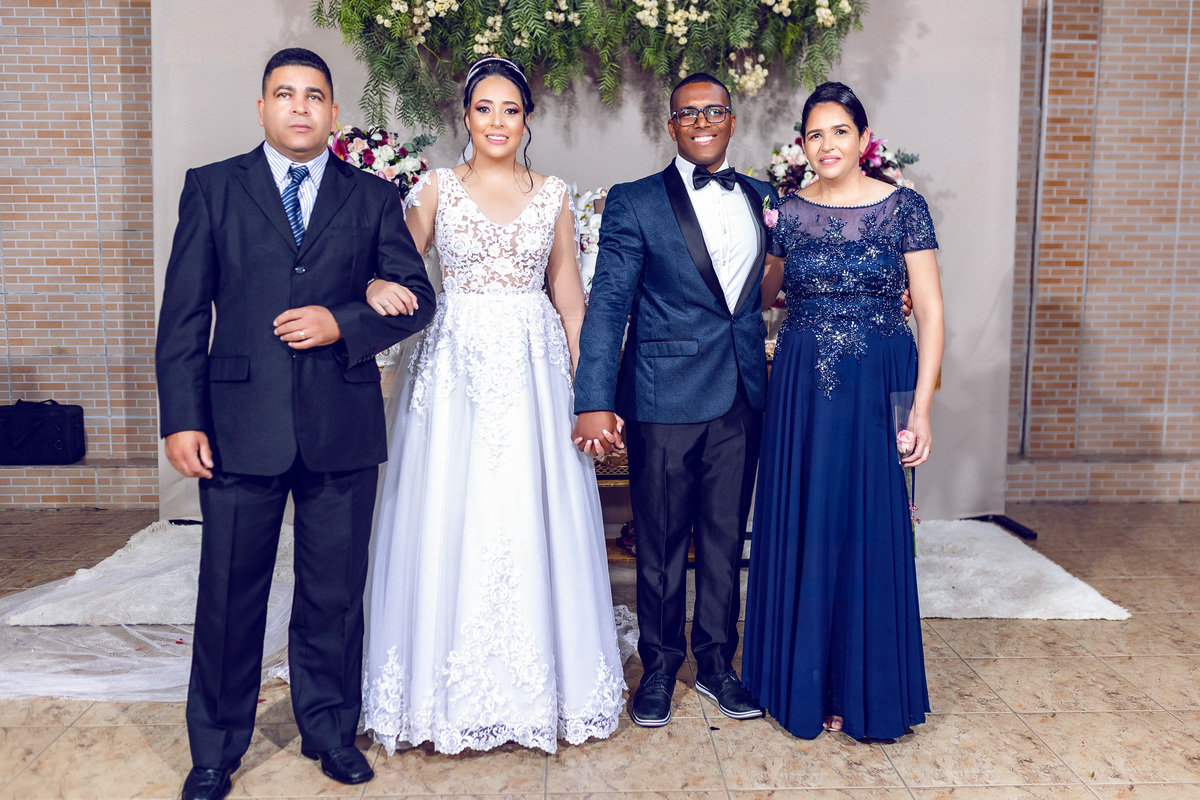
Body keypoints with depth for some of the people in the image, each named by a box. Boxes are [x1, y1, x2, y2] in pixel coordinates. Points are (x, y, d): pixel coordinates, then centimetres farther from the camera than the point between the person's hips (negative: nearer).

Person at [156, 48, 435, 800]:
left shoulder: (373, 196, 9)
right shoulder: (212, 187, 7)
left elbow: (417, 298, 6)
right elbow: (184, 312, 2)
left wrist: (342, 323, -12)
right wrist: (182, 418, -5)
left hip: (343, 428, 1)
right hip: (240, 425, -1)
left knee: (335, 594, 11)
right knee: (230, 595, 8)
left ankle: (331, 730, 30)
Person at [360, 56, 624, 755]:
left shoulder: (553, 195, 9)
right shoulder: (438, 188, 6)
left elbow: (570, 296, 9)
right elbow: (401, 269, 6)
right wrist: (379, 289, -18)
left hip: (533, 366, 1)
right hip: (455, 366, 0)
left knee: (531, 520, 2)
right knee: (448, 520, 0)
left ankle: (539, 678, 19)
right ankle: (450, 685, 16)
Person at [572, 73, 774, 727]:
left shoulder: (762, 200, 12)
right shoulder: (634, 203, -2)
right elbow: (607, 304, -8)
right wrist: (595, 400, -17)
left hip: (741, 396, 4)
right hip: (664, 396, -3)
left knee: (725, 535, 12)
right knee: (661, 539, 7)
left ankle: (717, 664, 28)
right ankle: (659, 666, 25)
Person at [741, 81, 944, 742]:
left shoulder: (904, 207, -3)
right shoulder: (786, 212, 5)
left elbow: (930, 312, -6)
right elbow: (763, 293, 19)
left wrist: (921, 408, -11)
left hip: (878, 388, -2)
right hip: (801, 388, 3)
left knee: (870, 532, 4)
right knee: (802, 529, 8)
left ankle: (864, 689, 22)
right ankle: (806, 682, 25)